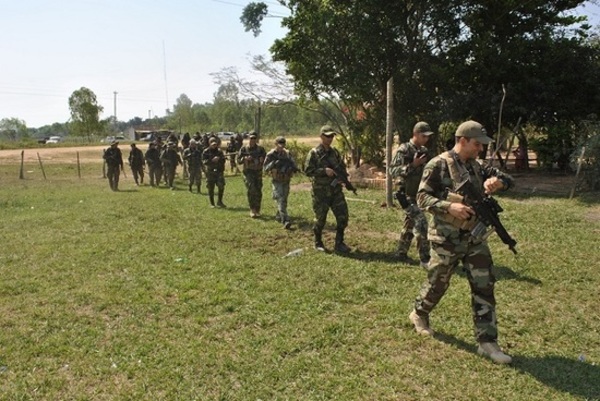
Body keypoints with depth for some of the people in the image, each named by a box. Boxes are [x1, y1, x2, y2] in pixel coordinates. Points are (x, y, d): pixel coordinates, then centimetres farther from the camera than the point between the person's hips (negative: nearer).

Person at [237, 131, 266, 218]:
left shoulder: (260, 149, 4)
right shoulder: (244, 149, 2)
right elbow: (238, 160, 3)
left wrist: (262, 159, -14)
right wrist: (245, 158, -16)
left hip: (258, 172, 2)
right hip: (248, 172, -2)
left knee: (258, 192, 5)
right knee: (251, 189, -18)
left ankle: (257, 210, 19)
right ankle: (252, 210, -11)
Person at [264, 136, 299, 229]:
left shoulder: (287, 154, 5)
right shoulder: (271, 154, -8)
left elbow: (293, 163, 4)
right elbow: (266, 168, -11)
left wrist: (294, 168, -19)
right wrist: (274, 163, -27)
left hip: (286, 181, 5)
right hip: (277, 181, -5)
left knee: (284, 200, 15)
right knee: (281, 200, -15)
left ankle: (278, 216, 35)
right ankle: (285, 221, -21)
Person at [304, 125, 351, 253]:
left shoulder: (335, 152, 10)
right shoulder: (314, 153, -7)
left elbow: (343, 167, 18)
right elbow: (308, 171, -13)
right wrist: (324, 171, -21)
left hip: (336, 191, 5)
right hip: (320, 192, -5)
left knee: (343, 216, 2)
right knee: (320, 219, 5)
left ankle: (339, 243, 15)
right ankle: (318, 243, 25)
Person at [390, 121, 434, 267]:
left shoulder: (424, 151, 12)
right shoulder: (404, 150, -12)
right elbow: (393, 170, -19)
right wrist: (413, 165, -25)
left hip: (419, 195, 8)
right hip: (408, 195, -8)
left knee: (410, 224, 15)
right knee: (421, 225, -11)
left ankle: (401, 253, 26)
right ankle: (425, 259, -5)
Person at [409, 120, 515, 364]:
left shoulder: (476, 167, 9)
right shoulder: (438, 165, -12)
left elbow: (508, 180, 12)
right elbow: (422, 198, -14)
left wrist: (497, 180, -12)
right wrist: (449, 206, -28)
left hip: (474, 237, 6)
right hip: (447, 239, -6)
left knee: (484, 287, 2)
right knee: (438, 283, 10)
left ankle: (487, 342, 9)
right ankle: (419, 314, 38)